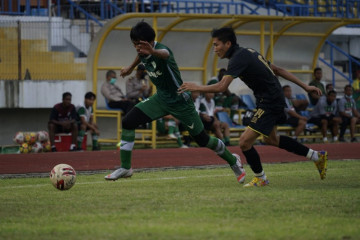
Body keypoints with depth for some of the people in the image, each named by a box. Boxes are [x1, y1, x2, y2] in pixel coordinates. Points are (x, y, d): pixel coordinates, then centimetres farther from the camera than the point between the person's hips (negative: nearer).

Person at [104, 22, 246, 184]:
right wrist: (131, 68, 37)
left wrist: (152, 51, -82)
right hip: (161, 98, 7)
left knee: (202, 140, 3)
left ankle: (233, 160, 29)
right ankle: (125, 168, 1)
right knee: (128, 122, -10)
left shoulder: (160, 49, -31)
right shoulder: (143, 51, -8)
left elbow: (164, 54, -59)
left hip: (179, 101, -7)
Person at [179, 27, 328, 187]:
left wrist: (195, 87, -15)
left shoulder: (239, 58, -18)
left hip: (269, 104, -10)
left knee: (245, 142, -9)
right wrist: (305, 86, 17)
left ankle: (260, 178, 12)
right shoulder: (248, 53, 12)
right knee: (270, 139, 28)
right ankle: (317, 156, 37)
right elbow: (278, 70, 15)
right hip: (275, 100, 10)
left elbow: (221, 87, -28)